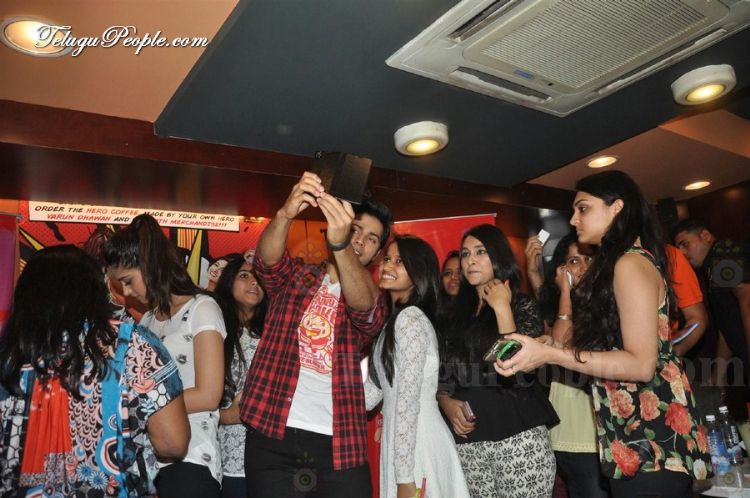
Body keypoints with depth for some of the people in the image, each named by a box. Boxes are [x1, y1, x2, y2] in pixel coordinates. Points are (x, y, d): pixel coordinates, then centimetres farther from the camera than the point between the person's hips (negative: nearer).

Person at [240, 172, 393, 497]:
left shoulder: (373, 301, 8)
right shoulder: (294, 277, 11)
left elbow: (361, 302, -16)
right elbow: (267, 259, -11)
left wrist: (339, 243, -34)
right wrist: (286, 214, -31)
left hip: (339, 441, 0)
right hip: (272, 434, 0)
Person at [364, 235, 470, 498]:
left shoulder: (410, 319, -17)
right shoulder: (394, 319, 11)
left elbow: (408, 401, -20)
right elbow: (377, 385, 11)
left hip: (418, 441, -8)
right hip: (400, 439, 8)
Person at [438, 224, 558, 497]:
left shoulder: (523, 305, 0)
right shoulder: (458, 313, 10)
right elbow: (441, 374, 12)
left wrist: (502, 308, -11)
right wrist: (446, 402, -7)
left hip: (518, 436, -4)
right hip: (467, 439, 4)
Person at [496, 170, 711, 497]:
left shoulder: (631, 263, -16)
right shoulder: (615, 264, 14)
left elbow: (642, 365, -22)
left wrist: (550, 354, -25)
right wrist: (554, 348, 17)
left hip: (651, 439, -10)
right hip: (635, 434, 10)